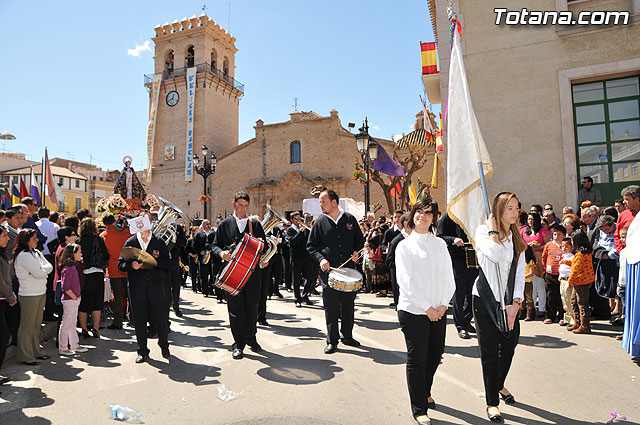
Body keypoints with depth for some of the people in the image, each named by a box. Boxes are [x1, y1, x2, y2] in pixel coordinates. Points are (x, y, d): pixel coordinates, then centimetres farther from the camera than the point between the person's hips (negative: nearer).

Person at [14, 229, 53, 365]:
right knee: (27, 325, 1)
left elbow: (50, 267, 8)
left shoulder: (37, 253, 12)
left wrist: (42, 269, -9)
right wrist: (44, 268, -1)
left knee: (37, 323, 14)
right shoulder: (23, 255, -15)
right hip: (29, 295, -8)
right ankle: (26, 357, 10)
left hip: (41, 293, 8)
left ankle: (36, 352, 25)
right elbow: (39, 273, -20)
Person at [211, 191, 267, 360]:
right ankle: (238, 344, 13)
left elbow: (265, 247, 12)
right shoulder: (224, 224, 7)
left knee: (252, 306, 9)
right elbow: (215, 244, 7)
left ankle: (251, 338, 26)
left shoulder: (255, 224, 10)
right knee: (235, 308, 2)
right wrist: (221, 253, -14)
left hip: (253, 271, 2)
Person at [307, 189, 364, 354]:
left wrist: (356, 252, -5)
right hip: (328, 270, -1)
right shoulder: (320, 222, 1)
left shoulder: (350, 219, 4)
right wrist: (320, 259, -11)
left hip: (349, 269, 2)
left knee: (348, 305, 11)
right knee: (331, 307, 1)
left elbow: (360, 239, 14)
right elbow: (311, 245, 5)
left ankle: (347, 336, 28)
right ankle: (332, 341, 13)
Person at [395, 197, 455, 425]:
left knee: (435, 354, 16)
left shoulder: (440, 244, 9)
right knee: (416, 359, 3)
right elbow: (406, 281, -11)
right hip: (413, 310, -5)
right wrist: (427, 307, -13)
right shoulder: (405, 245, -4)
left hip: (438, 310, 5)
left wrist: (443, 305, -7)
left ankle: (425, 391, 41)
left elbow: (449, 278, 6)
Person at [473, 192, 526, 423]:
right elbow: (495, 255, -27)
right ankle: (492, 402, 14)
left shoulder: (516, 238, 11)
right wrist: (492, 230, -14)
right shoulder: (483, 231, -7)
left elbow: (520, 272, 6)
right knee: (490, 351, 0)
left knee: (509, 345, 13)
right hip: (486, 299, -5)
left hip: (509, 301, 6)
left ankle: (499, 385, 40)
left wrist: (516, 302, -4)